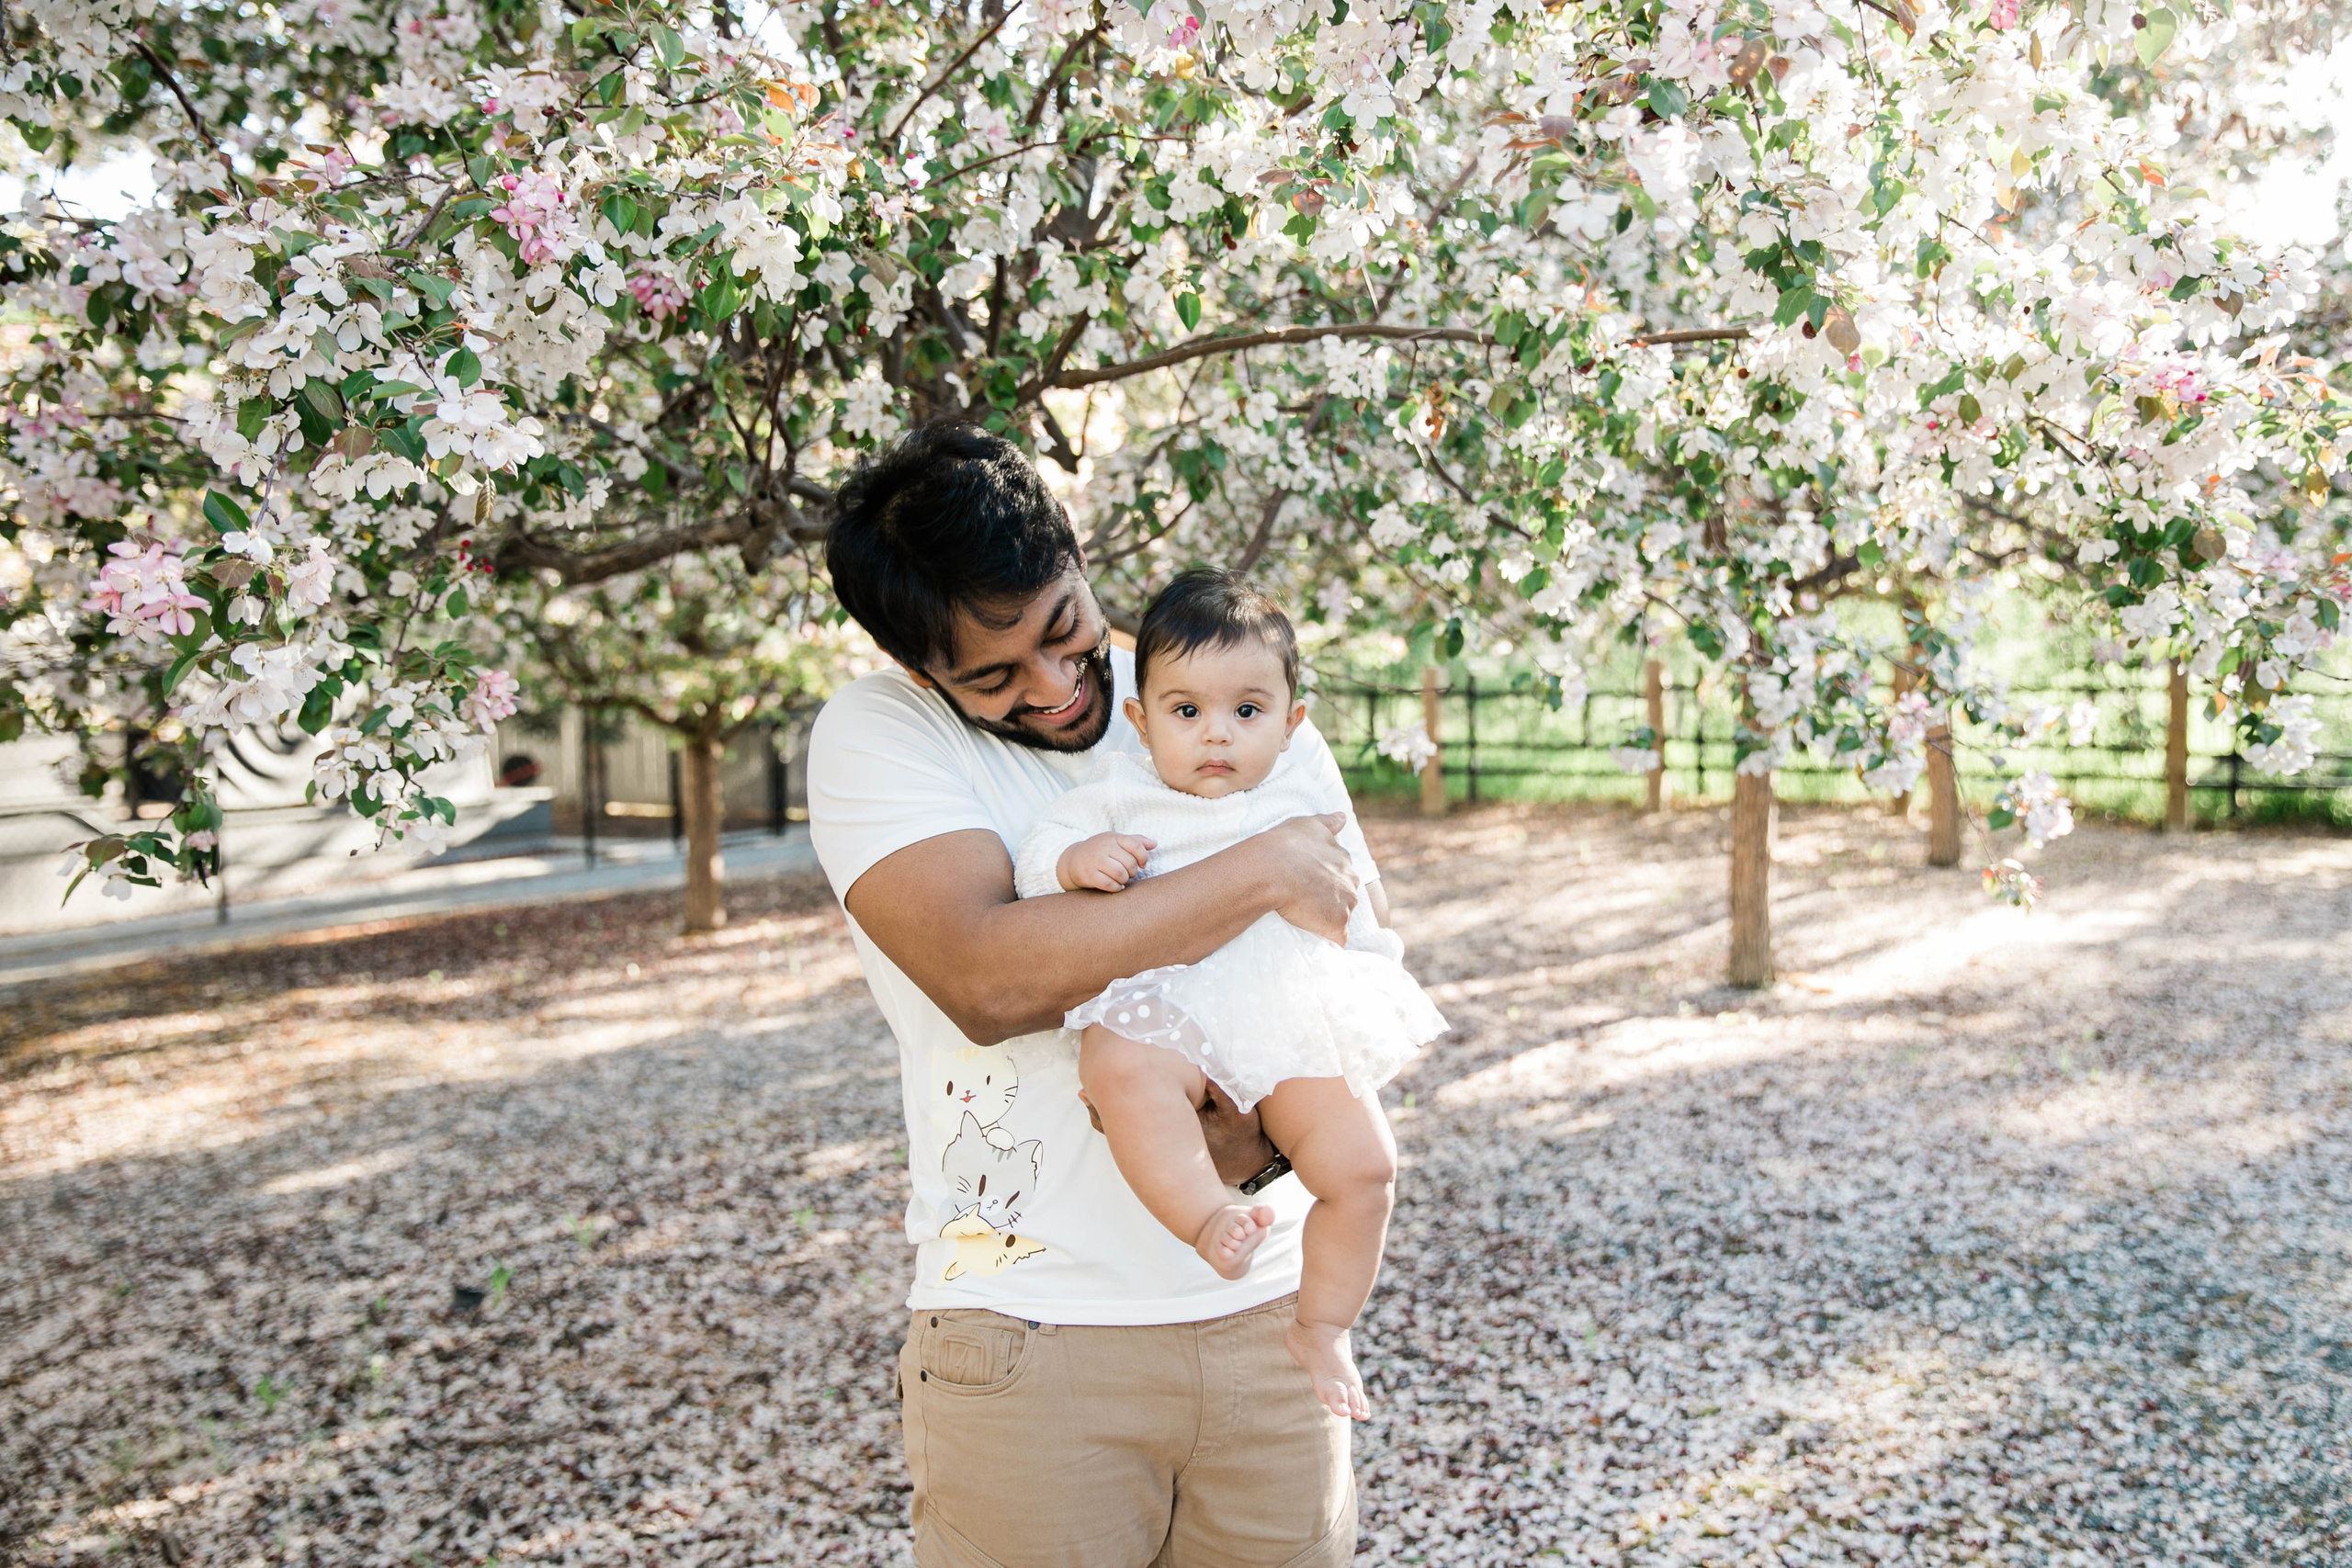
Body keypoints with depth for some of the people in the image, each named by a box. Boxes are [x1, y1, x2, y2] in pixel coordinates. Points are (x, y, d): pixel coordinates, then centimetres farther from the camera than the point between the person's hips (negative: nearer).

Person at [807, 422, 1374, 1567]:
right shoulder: (874, 734, -7)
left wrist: (1281, 1129, -13)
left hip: (1267, 1312, 3)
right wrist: (1265, 873, -18)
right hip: (1032, 1339, -3)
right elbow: (984, 978, -24)